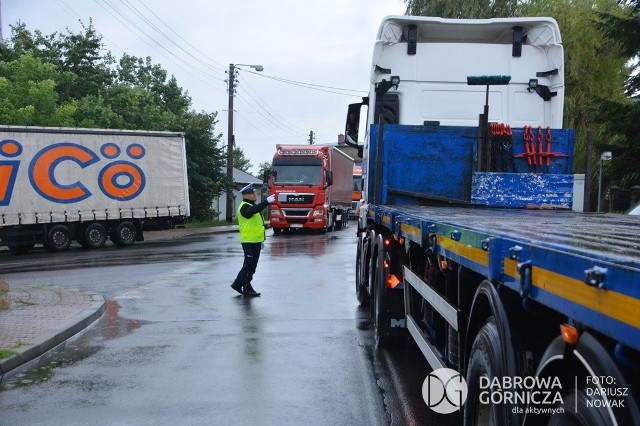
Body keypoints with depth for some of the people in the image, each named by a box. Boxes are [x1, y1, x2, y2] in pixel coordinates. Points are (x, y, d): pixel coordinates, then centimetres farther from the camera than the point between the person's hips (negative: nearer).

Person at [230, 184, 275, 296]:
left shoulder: (252, 205, 19)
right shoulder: (245, 207, -13)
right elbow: (254, 210, -39)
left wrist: (260, 241, 24)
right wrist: (267, 202, -49)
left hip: (255, 241, 10)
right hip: (249, 241, -10)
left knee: (250, 265, 15)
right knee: (249, 265, -3)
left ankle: (237, 284, 22)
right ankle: (247, 288, 5)